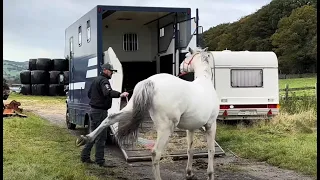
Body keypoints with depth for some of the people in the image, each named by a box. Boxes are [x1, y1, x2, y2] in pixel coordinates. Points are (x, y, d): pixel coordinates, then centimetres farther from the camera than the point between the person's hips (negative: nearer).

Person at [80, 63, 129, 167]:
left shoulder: (96, 80, 17)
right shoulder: (103, 80, -15)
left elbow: (89, 94, 28)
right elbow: (108, 92, -37)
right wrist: (120, 95, -51)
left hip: (93, 110, 11)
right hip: (100, 111, -11)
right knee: (101, 137, -6)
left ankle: (85, 156, 25)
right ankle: (100, 161, -4)